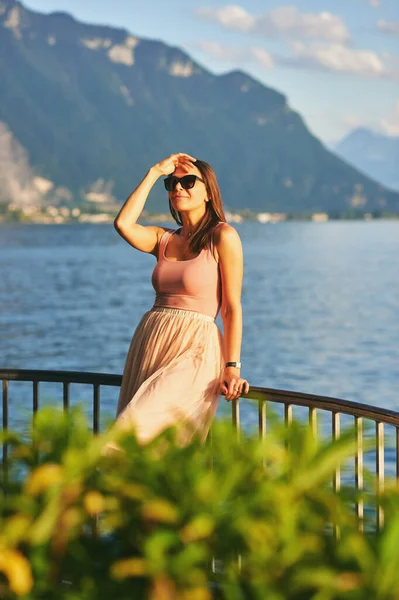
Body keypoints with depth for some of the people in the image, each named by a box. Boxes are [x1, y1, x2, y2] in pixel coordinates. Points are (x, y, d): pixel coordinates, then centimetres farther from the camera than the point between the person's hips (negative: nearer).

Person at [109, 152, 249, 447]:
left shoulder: (222, 236, -1)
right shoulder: (165, 239, 15)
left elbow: (232, 307, -5)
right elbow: (124, 224, -4)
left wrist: (232, 367, -12)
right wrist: (155, 172, 4)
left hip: (195, 350, -6)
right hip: (149, 344, 6)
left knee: (143, 426, -23)